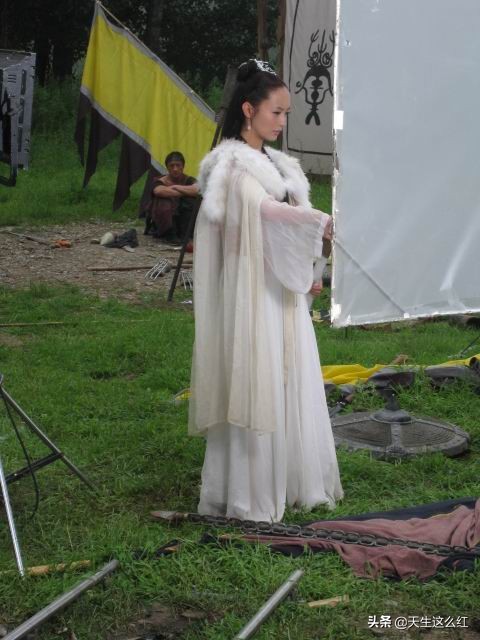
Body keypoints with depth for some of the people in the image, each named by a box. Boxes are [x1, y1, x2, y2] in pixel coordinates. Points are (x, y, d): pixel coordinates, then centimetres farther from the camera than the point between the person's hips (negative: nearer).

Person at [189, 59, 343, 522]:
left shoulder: (276, 163, 16)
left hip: (285, 292, 8)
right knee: (254, 388, -4)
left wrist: (307, 273, 11)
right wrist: (324, 223, -34)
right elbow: (263, 210, -26)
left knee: (293, 384, 10)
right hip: (252, 291, -8)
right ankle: (247, 496, 5)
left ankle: (290, 484, 20)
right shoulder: (231, 163, -10)